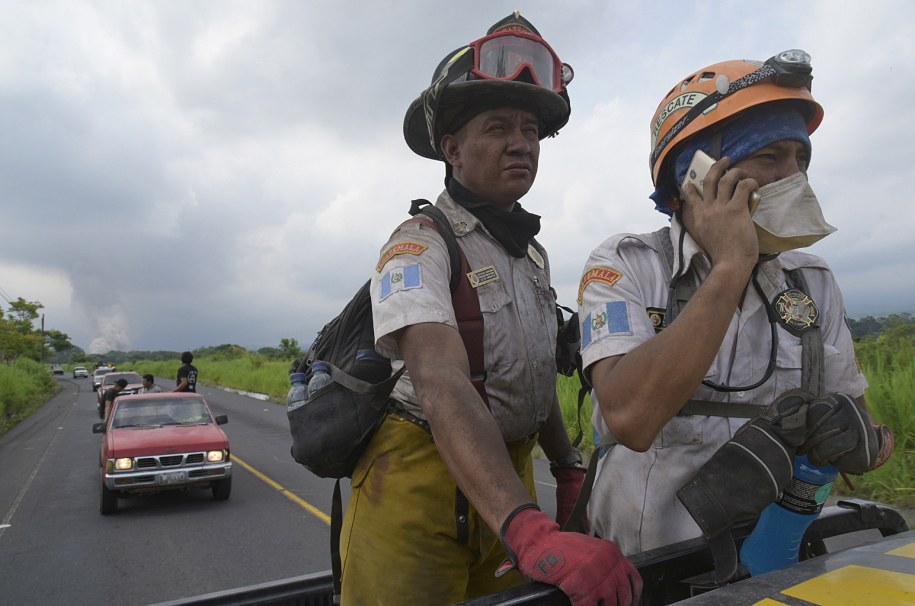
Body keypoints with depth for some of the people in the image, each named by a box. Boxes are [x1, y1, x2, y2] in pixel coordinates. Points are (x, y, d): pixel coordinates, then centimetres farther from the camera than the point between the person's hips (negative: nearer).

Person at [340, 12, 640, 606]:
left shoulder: (535, 255, 10)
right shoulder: (421, 245, -16)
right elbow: (443, 386, -31)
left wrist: (570, 469, 12)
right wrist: (533, 531, -41)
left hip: (509, 477, 7)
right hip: (420, 483, -6)